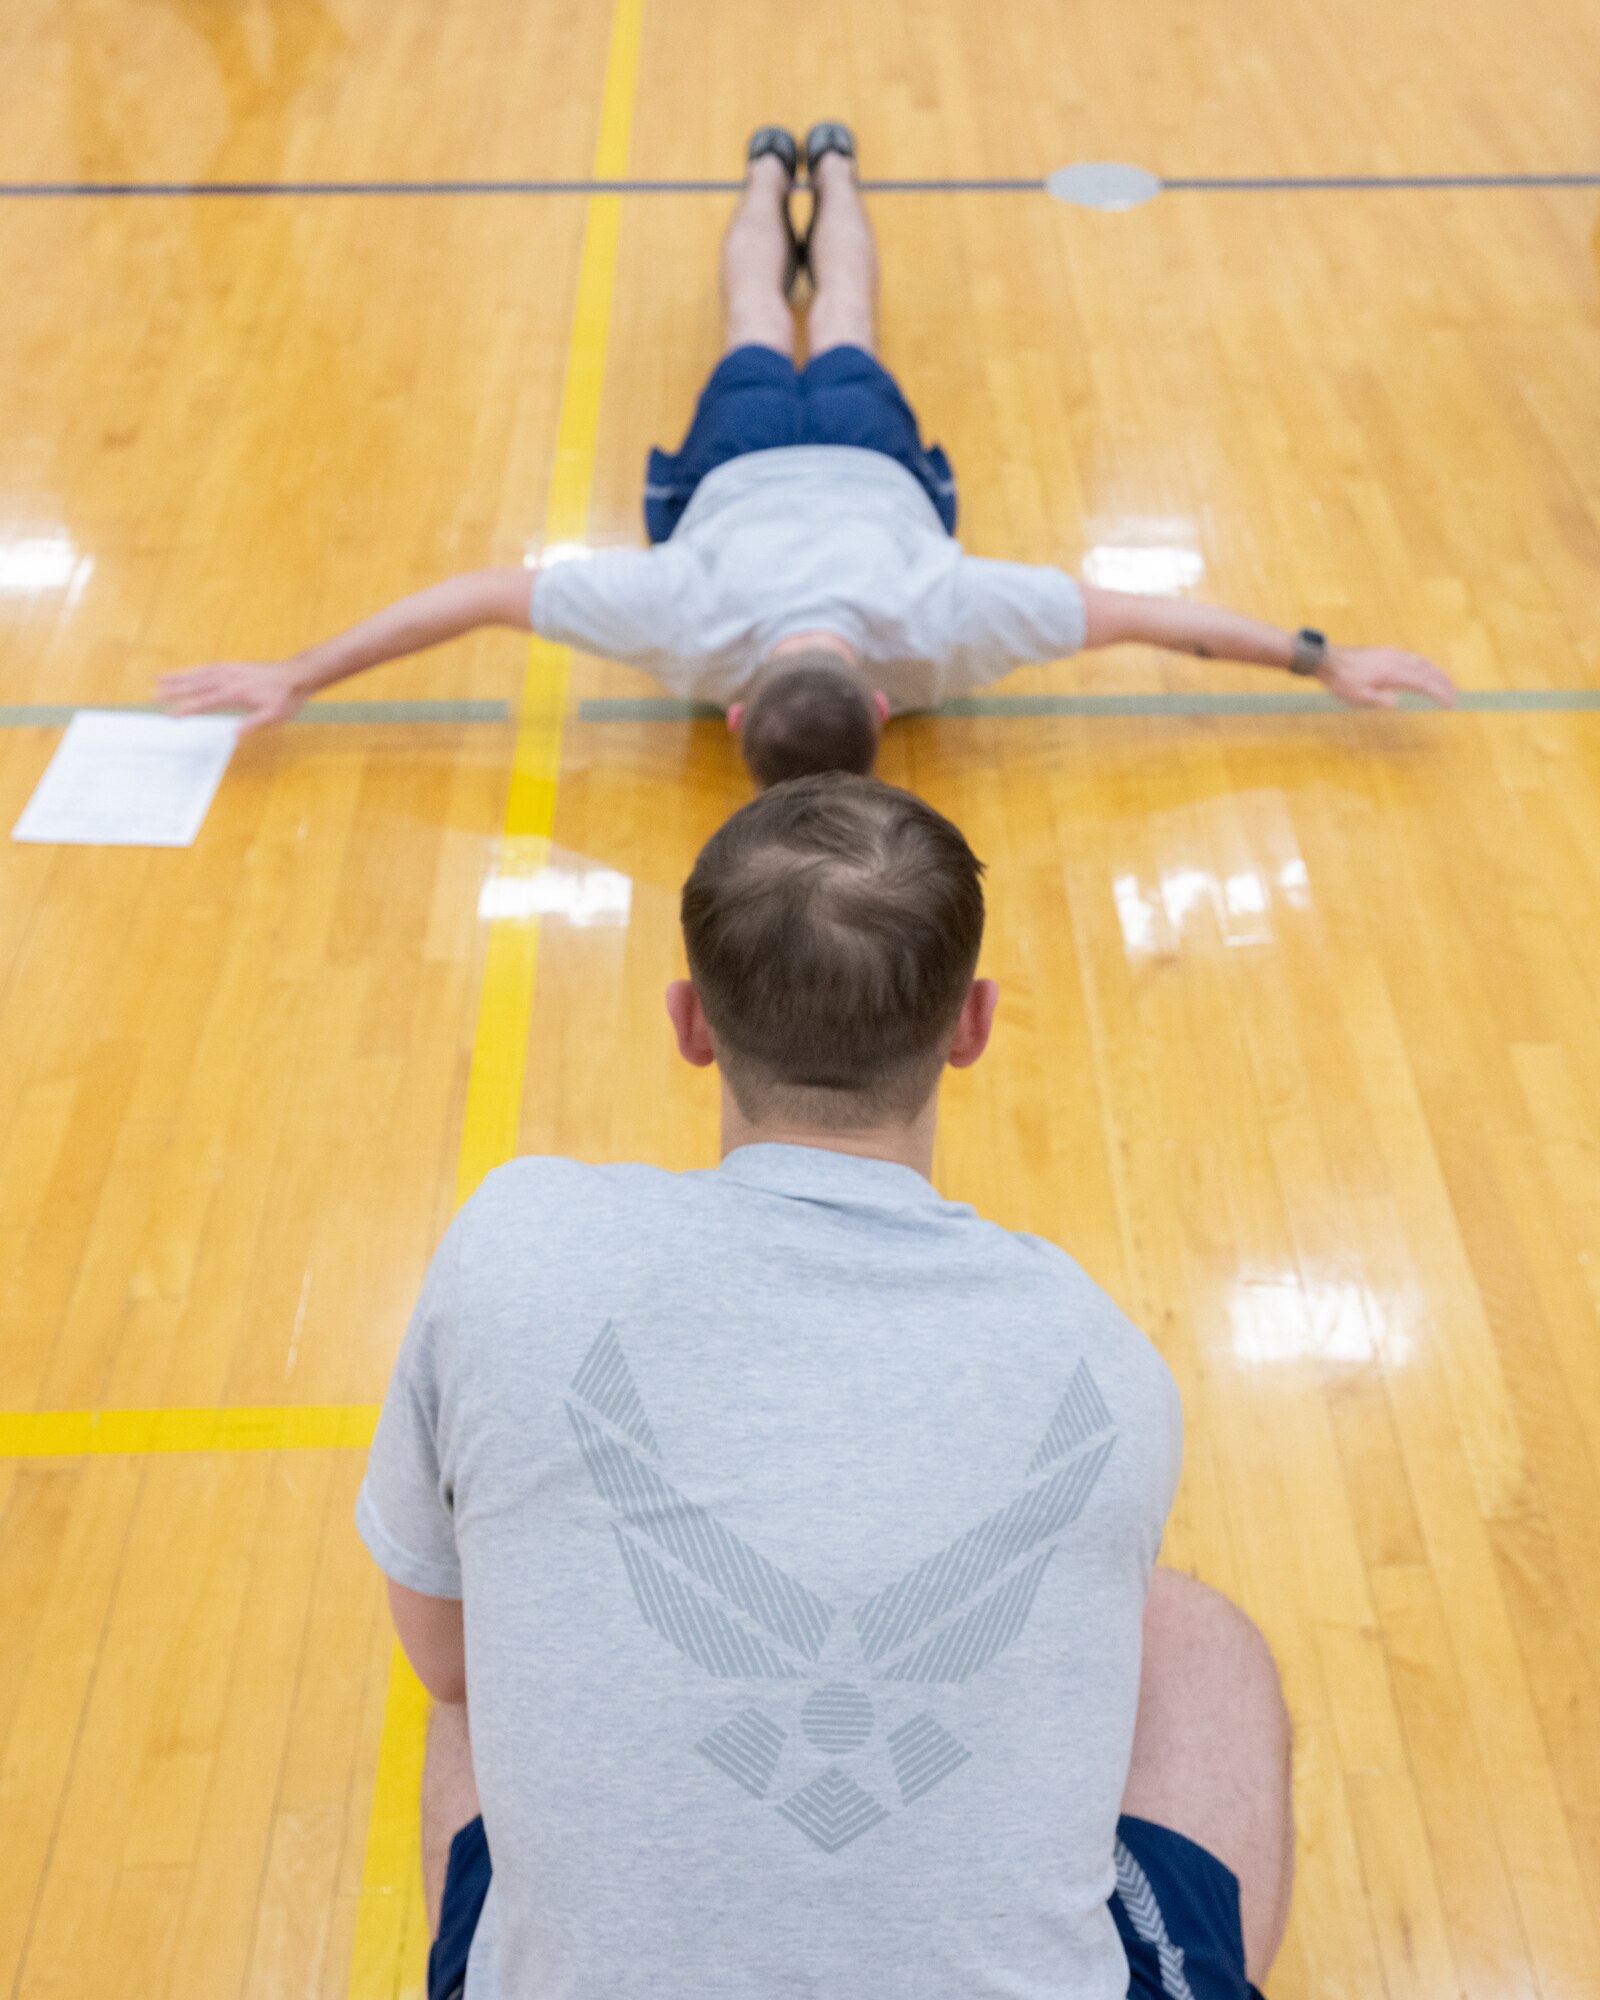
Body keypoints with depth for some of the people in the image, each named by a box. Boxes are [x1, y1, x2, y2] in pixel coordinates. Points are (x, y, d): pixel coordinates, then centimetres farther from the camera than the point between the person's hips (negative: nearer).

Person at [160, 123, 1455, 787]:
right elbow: (476, 594, -37)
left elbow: (1144, 612, -35)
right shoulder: (694, 624, -47)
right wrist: (291, 680, -31)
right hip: (746, 463, 0)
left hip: (865, 457, 0)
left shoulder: (936, 622, -47)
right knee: (763, 339, 35)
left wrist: (1322, 661, -26)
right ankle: (772, 168, 64)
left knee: (840, 337, 35)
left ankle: (829, 165, 64)